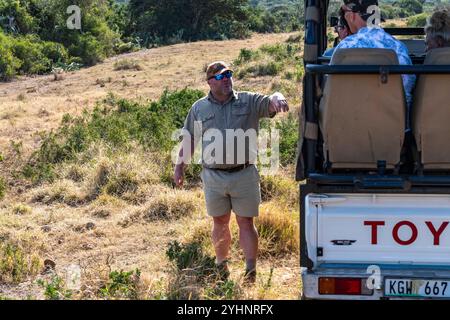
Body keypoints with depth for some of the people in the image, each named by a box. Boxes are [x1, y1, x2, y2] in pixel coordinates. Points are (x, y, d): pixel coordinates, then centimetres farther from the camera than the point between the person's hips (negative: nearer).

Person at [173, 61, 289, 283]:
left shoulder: (249, 102, 2)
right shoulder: (199, 108, 7)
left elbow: (270, 102, -15)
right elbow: (189, 140, 14)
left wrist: (277, 99, -40)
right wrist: (179, 167, 13)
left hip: (244, 175, -1)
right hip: (214, 177, 1)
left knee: (246, 223, 1)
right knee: (220, 223, 13)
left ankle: (251, 271, 4)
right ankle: (221, 264, 29)